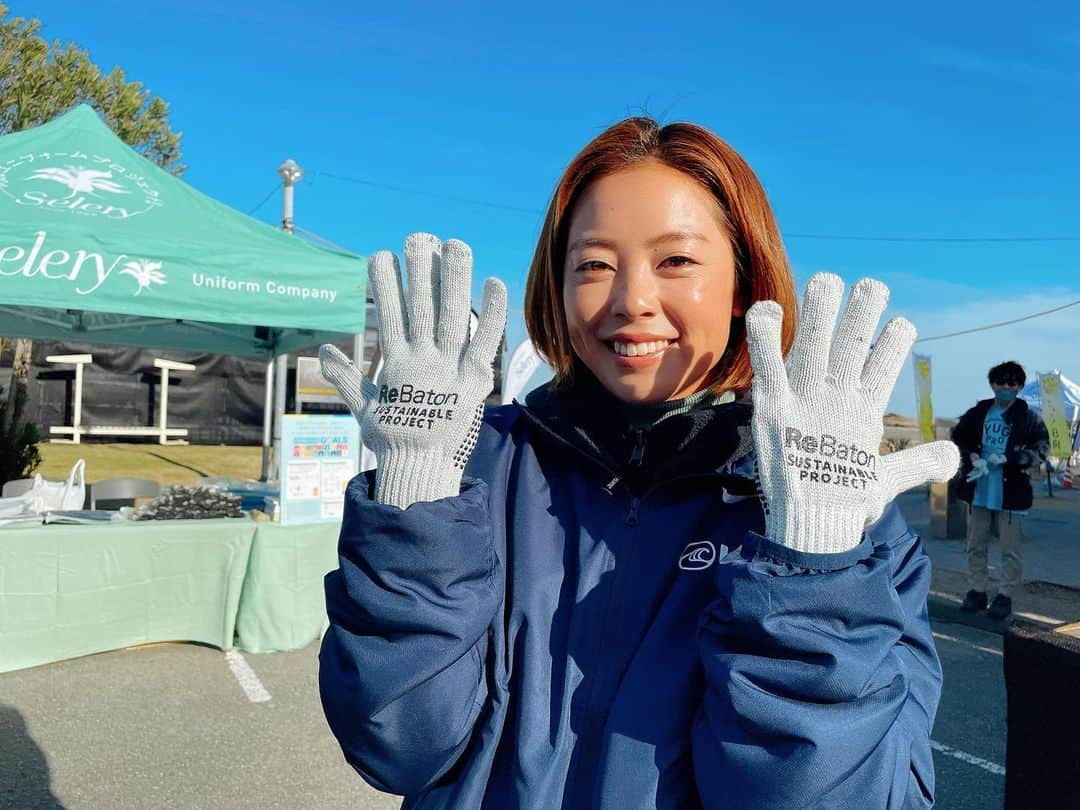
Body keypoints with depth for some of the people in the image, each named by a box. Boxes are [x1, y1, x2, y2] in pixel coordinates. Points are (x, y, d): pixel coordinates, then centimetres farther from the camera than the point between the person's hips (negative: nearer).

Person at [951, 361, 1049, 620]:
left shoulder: (1029, 417, -4)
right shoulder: (978, 412, 6)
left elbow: (1041, 450, -10)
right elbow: (957, 437, 14)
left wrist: (1007, 458, -21)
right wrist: (970, 455, -5)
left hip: (1011, 492, -4)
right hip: (979, 489, 4)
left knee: (1010, 549, 4)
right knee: (976, 545, 12)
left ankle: (1005, 596, 16)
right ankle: (976, 591, 24)